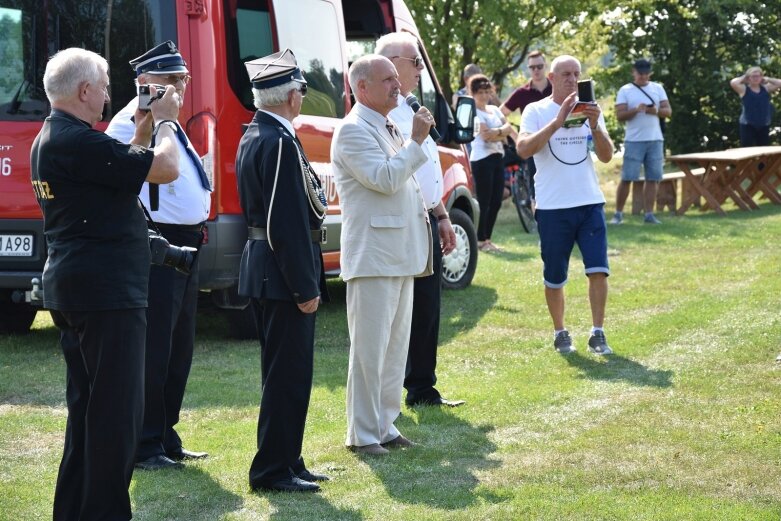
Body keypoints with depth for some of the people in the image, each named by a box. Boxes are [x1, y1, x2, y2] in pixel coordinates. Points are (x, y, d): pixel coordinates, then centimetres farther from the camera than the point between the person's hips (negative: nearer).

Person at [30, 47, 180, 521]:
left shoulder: (50, 139, 14)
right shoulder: (80, 142, -19)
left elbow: (120, 172, 23)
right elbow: (166, 169, -18)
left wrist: (142, 133, 17)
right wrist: (165, 121, -1)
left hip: (71, 286, 11)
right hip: (105, 290, -11)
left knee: (88, 405, 17)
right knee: (117, 409, -6)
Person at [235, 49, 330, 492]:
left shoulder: (254, 136, 13)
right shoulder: (281, 143, -19)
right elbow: (287, 222, -22)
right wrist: (305, 287, -20)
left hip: (262, 268, 11)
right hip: (284, 272, -11)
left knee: (283, 372, 17)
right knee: (289, 374, -4)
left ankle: (285, 462, 24)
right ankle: (273, 470, 1)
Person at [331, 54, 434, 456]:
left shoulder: (389, 129, 19)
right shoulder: (354, 130, -11)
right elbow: (385, 179, -21)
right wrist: (416, 142, -14)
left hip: (401, 254, 10)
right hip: (372, 256, -10)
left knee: (395, 347, 12)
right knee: (369, 349, -6)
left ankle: (385, 425, 19)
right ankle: (362, 434, -1)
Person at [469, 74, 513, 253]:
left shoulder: (494, 109, 17)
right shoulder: (473, 112, -6)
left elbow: (508, 127, 6)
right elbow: (486, 134, -15)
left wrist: (497, 132, -12)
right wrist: (502, 133, -1)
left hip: (497, 158, 7)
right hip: (482, 159, -7)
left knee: (496, 202, 7)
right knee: (484, 201, -6)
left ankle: (487, 239, 16)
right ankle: (480, 241, 1)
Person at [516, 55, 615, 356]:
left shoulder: (589, 109, 8)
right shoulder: (536, 111, -1)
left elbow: (606, 156, 1)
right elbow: (524, 149, -18)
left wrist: (594, 126, -16)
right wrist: (558, 120, -24)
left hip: (590, 203, 2)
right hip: (553, 207, -2)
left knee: (598, 270, -8)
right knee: (555, 277, 7)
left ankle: (598, 334, -1)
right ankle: (560, 333, 23)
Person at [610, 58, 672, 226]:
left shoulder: (658, 88, 11)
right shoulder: (625, 91, 1)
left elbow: (668, 111, 7)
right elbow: (620, 115, -6)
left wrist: (656, 111, -13)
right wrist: (636, 110, -21)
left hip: (655, 140, 3)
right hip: (634, 141, -3)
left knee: (653, 178, 1)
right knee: (627, 178, -4)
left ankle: (649, 214, 6)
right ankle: (618, 213, 4)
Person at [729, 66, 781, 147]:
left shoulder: (766, 88, 8)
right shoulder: (744, 89, -3)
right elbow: (733, 83, -21)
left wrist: (767, 79, 3)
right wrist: (743, 78, -4)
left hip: (764, 125, 4)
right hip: (748, 125, -4)